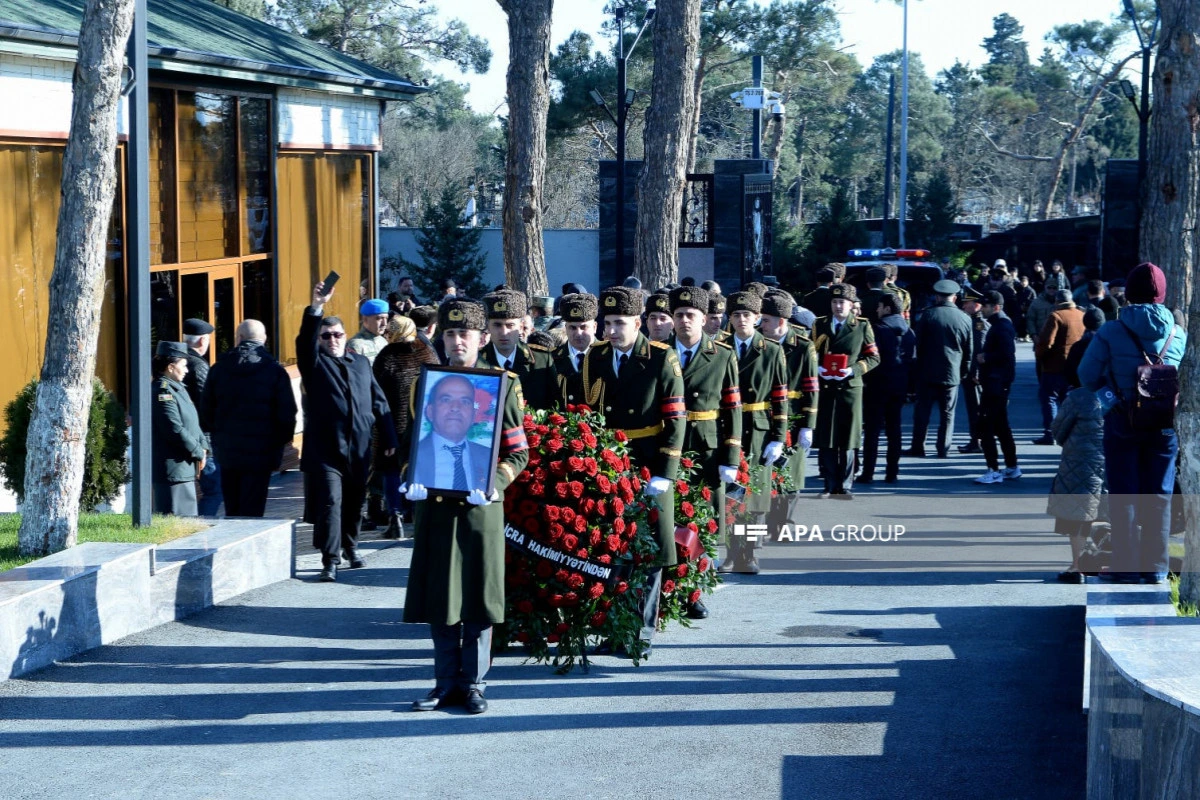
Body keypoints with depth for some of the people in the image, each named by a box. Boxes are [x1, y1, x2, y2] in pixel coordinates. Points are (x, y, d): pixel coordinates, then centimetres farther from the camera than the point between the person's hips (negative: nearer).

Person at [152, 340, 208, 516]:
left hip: (185, 469, 11)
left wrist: (203, 447, 5)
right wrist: (198, 453, -13)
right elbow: (175, 430, -21)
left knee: (189, 515, 14)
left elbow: (192, 423, 20)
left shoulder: (177, 389, 17)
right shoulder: (162, 392, -16)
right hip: (173, 470, -11)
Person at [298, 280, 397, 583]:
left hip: (359, 448, 4)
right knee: (329, 503, -9)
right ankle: (330, 559, -8)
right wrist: (316, 306, -30)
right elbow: (305, 339, -16)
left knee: (354, 503, 12)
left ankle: (350, 546, 31)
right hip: (325, 448, -4)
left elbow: (378, 401, 16)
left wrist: (388, 437, 10)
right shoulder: (315, 362, 5)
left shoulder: (360, 363, 16)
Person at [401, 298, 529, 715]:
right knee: (438, 596, 5)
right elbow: (410, 440, 15)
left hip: (479, 507, -3)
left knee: (477, 597, 2)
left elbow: (518, 453, 1)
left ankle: (474, 683, 11)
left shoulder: (502, 386, 0)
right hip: (434, 505, 3)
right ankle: (446, 682, 14)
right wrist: (411, 479, -4)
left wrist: (492, 485, -16)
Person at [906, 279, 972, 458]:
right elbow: (968, 351, 5)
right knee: (947, 413, 7)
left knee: (922, 410, 6)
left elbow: (918, 343, -2)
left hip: (927, 372, -1)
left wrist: (916, 367, 8)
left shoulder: (928, 315, -6)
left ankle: (917, 448, 7)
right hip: (952, 373, 1)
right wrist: (963, 373, 15)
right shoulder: (965, 319, -1)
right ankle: (943, 449, 5)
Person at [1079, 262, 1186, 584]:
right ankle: (1155, 567, 12)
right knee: (1159, 497, 9)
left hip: (1122, 423, -2)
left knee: (1124, 497, 6)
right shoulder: (1179, 335, -4)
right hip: (1164, 425, 2)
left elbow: (1088, 375, -7)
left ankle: (1126, 567, 7)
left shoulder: (1111, 333, -11)